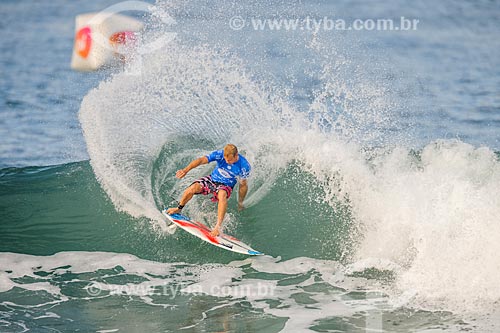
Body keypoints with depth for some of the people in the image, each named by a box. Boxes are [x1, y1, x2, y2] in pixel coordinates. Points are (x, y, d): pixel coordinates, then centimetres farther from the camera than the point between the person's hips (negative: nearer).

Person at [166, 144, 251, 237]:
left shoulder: (244, 166, -21)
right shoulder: (219, 154, -20)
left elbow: (243, 185, -7)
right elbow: (201, 160, -29)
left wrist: (240, 203, 2)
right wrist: (186, 170, -43)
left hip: (226, 186, -2)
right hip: (212, 179, 2)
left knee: (222, 195, -40)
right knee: (193, 187, -24)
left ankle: (218, 227, -41)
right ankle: (179, 208, 7)